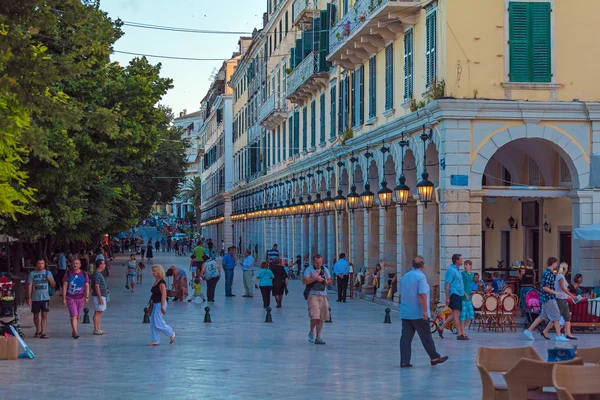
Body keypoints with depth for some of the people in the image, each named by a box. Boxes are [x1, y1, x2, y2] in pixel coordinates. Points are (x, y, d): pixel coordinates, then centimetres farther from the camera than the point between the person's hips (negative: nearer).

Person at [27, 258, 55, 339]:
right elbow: (29, 286, 1)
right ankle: (38, 331, 28)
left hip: (45, 297, 0)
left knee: (44, 315, -8)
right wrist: (29, 298, -5)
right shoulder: (32, 274, 3)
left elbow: (53, 285, 10)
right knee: (36, 315, 10)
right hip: (35, 298, 0)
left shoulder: (48, 273, 7)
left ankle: (43, 333, -9)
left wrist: (49, 279, -10)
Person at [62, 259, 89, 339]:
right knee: (74, 315, -14)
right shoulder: (68, 274, 1)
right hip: (70, 298, -3)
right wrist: (64, 298, -4)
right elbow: (64, 286, 1)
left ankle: (74, 332, 21)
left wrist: (86, 297, -7)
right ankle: (75, 332, -21)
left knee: (78, 316, 8)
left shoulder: (84, 274, 5)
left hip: (80, 298, 3)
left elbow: (87, 286, 4)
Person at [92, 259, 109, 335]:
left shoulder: (99, 273, 16)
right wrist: (100, 297, -23)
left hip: (102, 295, 10)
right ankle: (96, 329, -8)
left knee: (100, 313, 11)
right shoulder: (96, 274, -16)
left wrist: (105, 290, 19)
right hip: (99, 296, -10)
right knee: (98, 312, -9)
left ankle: (98, 329, 14)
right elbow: (96, 286, -21)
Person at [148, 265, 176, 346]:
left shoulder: (162, 283, -17)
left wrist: (162, 307, -23)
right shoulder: (156, 282, 11)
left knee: (157, 323, -7)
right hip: (155, 304, 10)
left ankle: (171, 334, 9)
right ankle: (155, 341, 14)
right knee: (153, 323, 9)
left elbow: (163, 295, -21)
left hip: (160, 304, -10)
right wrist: (151, 306, 19)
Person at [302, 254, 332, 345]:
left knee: (321, 318, 3)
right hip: (312, 295, -5)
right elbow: (304, 281, -12)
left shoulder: (325, 270, 16)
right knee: (315, 316, -17)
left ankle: (318, 337, 9)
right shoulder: (309, 270, -2)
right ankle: (311, 332, 8)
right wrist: (315, 278, -18)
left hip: (323, 295, 5)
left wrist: (326, 281, -1)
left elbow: (330, 281, 22)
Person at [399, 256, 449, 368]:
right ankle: (434, 358, 13)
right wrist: (425, 311, -17)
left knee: (406, 337, 3)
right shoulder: (421, 277, -13)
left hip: (405, 313, 6)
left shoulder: (404, 277, 11)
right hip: (418, 314, -6)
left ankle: (404, 361, -1)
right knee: (426, 336, 3)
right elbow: (422, 295, -20)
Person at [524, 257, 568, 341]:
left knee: (542, 316, 13)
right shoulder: (548, 274, -18)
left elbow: (544, 285, 24)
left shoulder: (548, 273, 13)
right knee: (556, 317, -4)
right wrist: (555, 292, -18)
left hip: (547, 298, 10)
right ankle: (558, 336, -1)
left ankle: (529, 331, 14)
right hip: (549, 299, -10)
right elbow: (545, 287, -23)